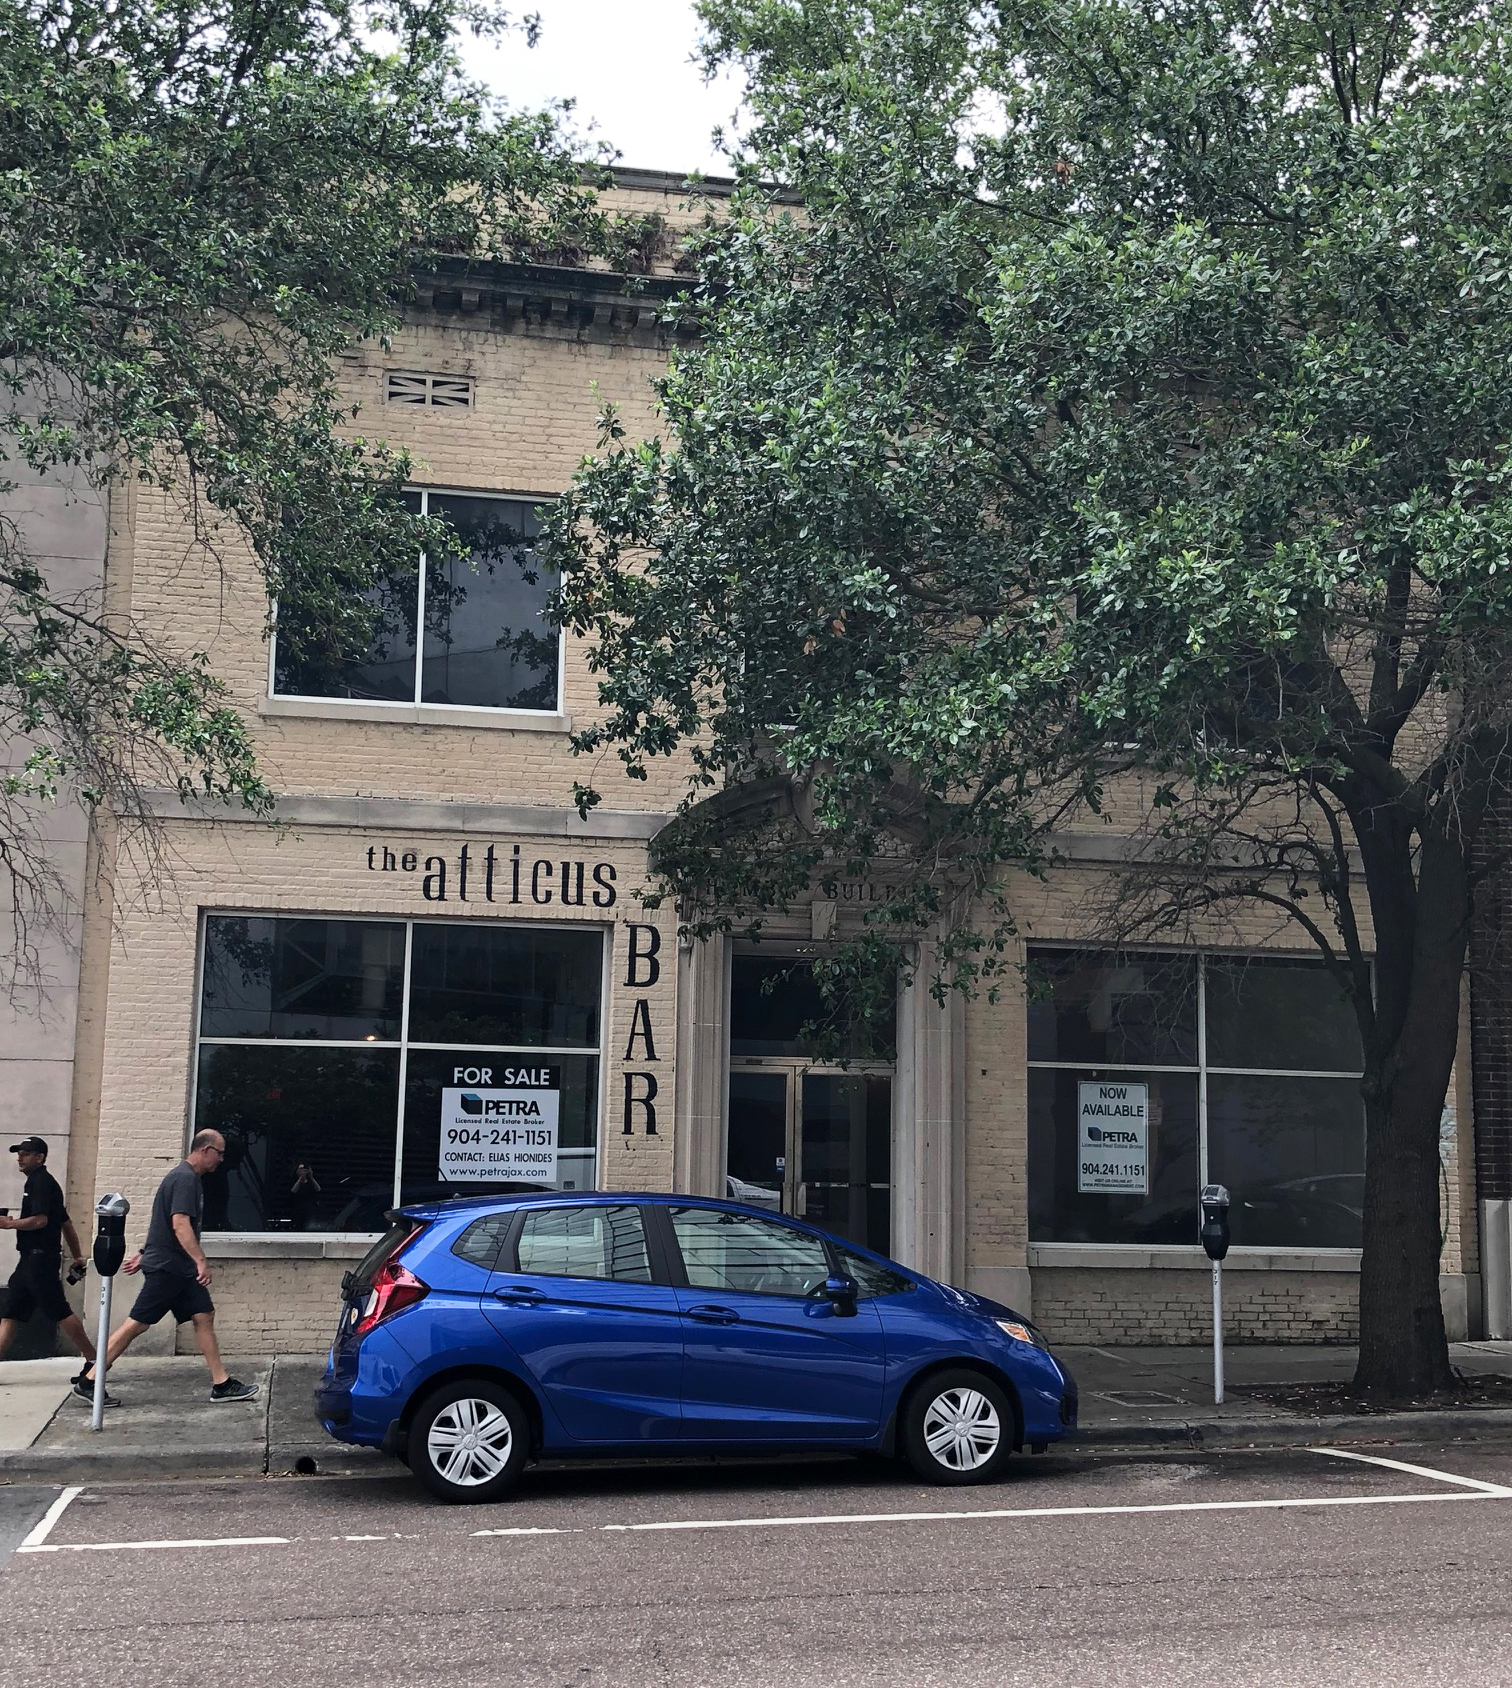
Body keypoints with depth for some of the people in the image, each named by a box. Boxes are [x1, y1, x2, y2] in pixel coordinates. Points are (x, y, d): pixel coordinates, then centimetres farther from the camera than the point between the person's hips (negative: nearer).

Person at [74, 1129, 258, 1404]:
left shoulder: (186, 1177, 17)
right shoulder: (186, 1178, -15)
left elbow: (161, 1222, 23)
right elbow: (180, 1224, -25)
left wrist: (144, 1253, 26)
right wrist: (201, 1261, -28)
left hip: (180, 1268, 10)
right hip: (167, 1266, -10)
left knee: (204, 1317, 5)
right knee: (138, 1323, -7)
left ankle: (221, 1384, 5)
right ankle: (88, 1381, 0)